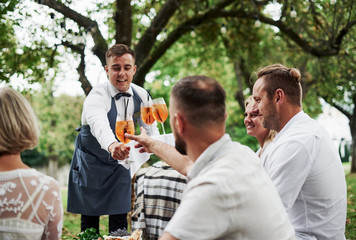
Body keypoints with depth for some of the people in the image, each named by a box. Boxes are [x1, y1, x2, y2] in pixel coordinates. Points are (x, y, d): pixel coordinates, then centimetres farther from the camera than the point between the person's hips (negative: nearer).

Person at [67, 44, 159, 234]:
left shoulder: (141, 95, -9)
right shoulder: (97, 96, -27)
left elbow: (151, 126, -1)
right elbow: (99, 124, -49)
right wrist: (112, 145, -71)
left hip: (120, 162, 4)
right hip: (91, 162, -3)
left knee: (120, 219, 2)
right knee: (89, 221, 2)